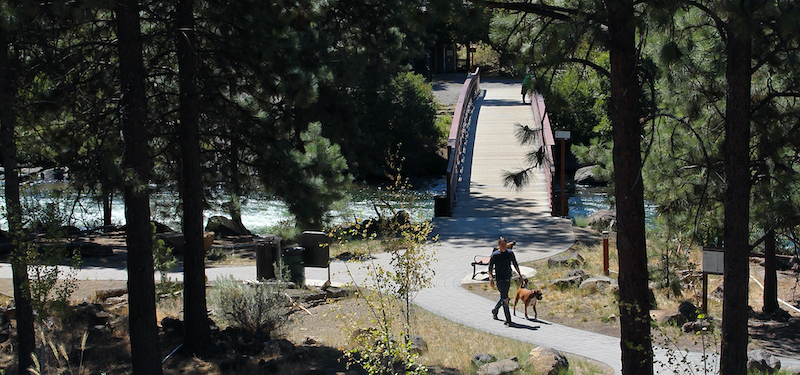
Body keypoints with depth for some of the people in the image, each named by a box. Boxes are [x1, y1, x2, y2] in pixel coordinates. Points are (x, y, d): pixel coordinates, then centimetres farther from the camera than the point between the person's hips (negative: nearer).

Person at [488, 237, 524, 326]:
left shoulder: (510, 253, 5)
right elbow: (490, 268, -5)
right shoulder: (495, 255, -9)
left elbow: (515, 264, 16)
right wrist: (491, 278, -18)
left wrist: (520, 274, 12)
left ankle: (495, 310, 47)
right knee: (505, 300, -11)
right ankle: (508, 320, -7)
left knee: (503, 297, 20)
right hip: (500, 279, -6)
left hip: (508, 279, 6)